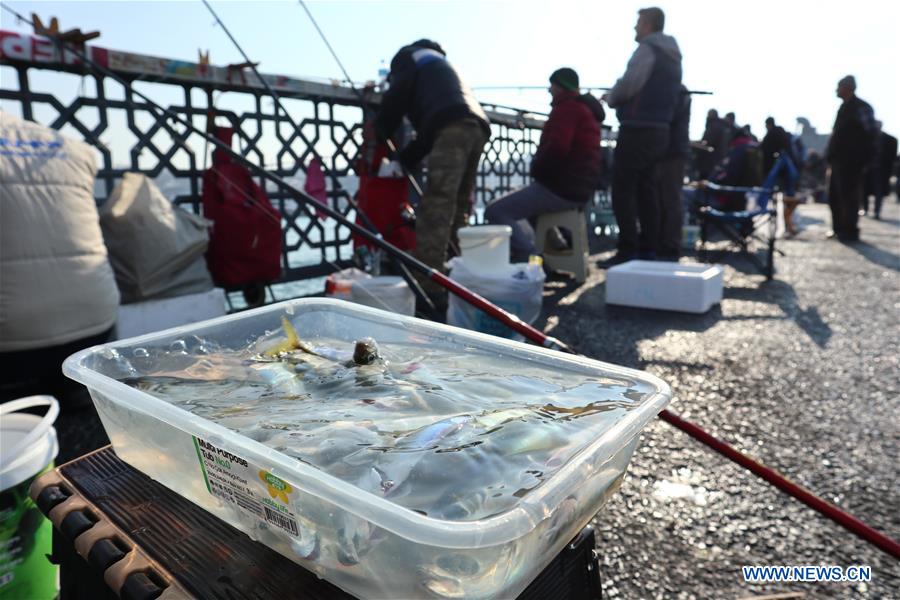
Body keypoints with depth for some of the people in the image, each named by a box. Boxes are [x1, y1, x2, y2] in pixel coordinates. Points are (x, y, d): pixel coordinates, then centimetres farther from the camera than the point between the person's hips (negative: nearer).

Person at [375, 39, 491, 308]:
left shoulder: (408, 57, 22)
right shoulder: (441, 66, 43)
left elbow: (394, 102, 8)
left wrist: (377, 136, 25)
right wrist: (403, 160, 28)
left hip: (453, 127, -8)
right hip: (477, 127, 8)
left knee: (434, 208, -15)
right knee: (459, 208, 12)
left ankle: (429, 288, -22)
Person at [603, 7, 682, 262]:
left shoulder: (647, 50, -9)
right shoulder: (673, 56, 19)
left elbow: (628, 85, -18)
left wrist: (609, 98, 1)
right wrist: (618, 97, 17)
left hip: (638, 130, -9)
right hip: (659, 130, 9)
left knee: (623, 191, -6)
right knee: (646, 191, 11)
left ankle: (628, 251, -7)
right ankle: (648, 250, 12)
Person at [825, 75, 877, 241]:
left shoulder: (861, 107, -9)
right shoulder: (844, 108, 17)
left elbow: (870, 135, -12)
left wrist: (864, 158, -16)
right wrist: (830, 156, 15)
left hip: (850, 162, -9)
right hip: (839, 160, 9)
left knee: (848, 197, -5)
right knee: (834, 196, 12)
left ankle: (850, 231, 2)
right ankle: (839, 228, 22)